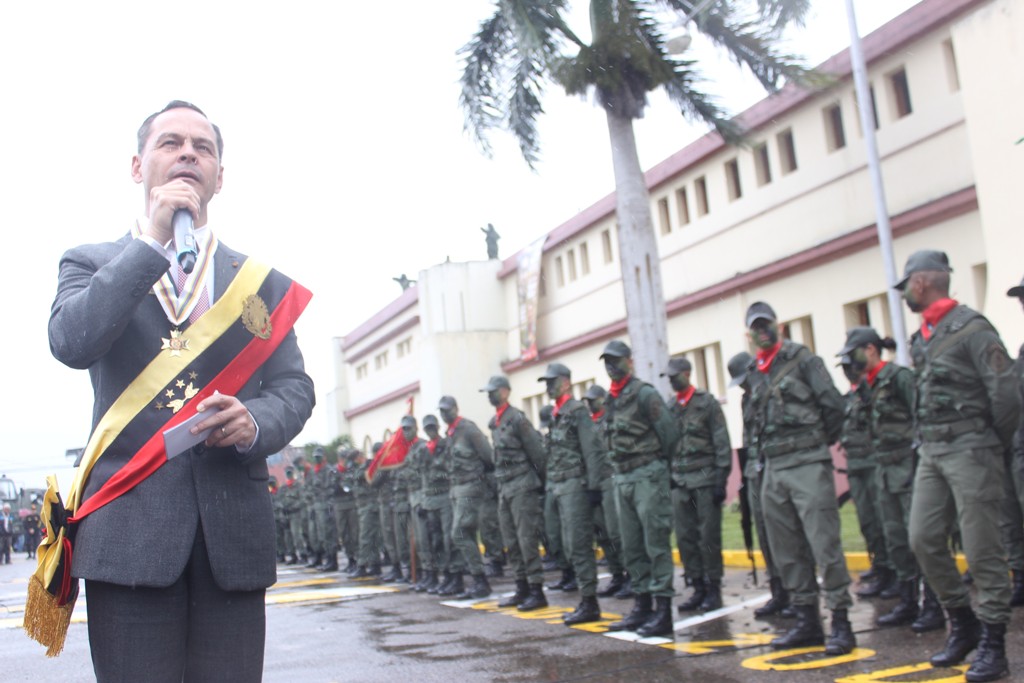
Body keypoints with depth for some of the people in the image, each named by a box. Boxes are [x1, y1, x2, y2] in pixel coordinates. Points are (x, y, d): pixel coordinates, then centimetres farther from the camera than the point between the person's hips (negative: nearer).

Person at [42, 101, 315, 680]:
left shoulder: (262, 282, 17)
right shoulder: (91, 264, 12)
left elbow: (294, 387, 10)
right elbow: (72, 344, -9)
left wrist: (255, 423, -12)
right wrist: (152, 242, -8)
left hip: (234, 529, 2)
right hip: (128, 527, -2)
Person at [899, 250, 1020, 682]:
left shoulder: (971, 328, -11)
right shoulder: (921, 339, 15)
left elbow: (1005, 392, -14)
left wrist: (995, 445, -4)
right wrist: (928, 440, 12)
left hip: (969, 449, -8)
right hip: (931, 452, 8)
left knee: (982, 549, -3)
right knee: (924, 541, 6)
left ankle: (992, 645, 5)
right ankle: (963, 624, 21)